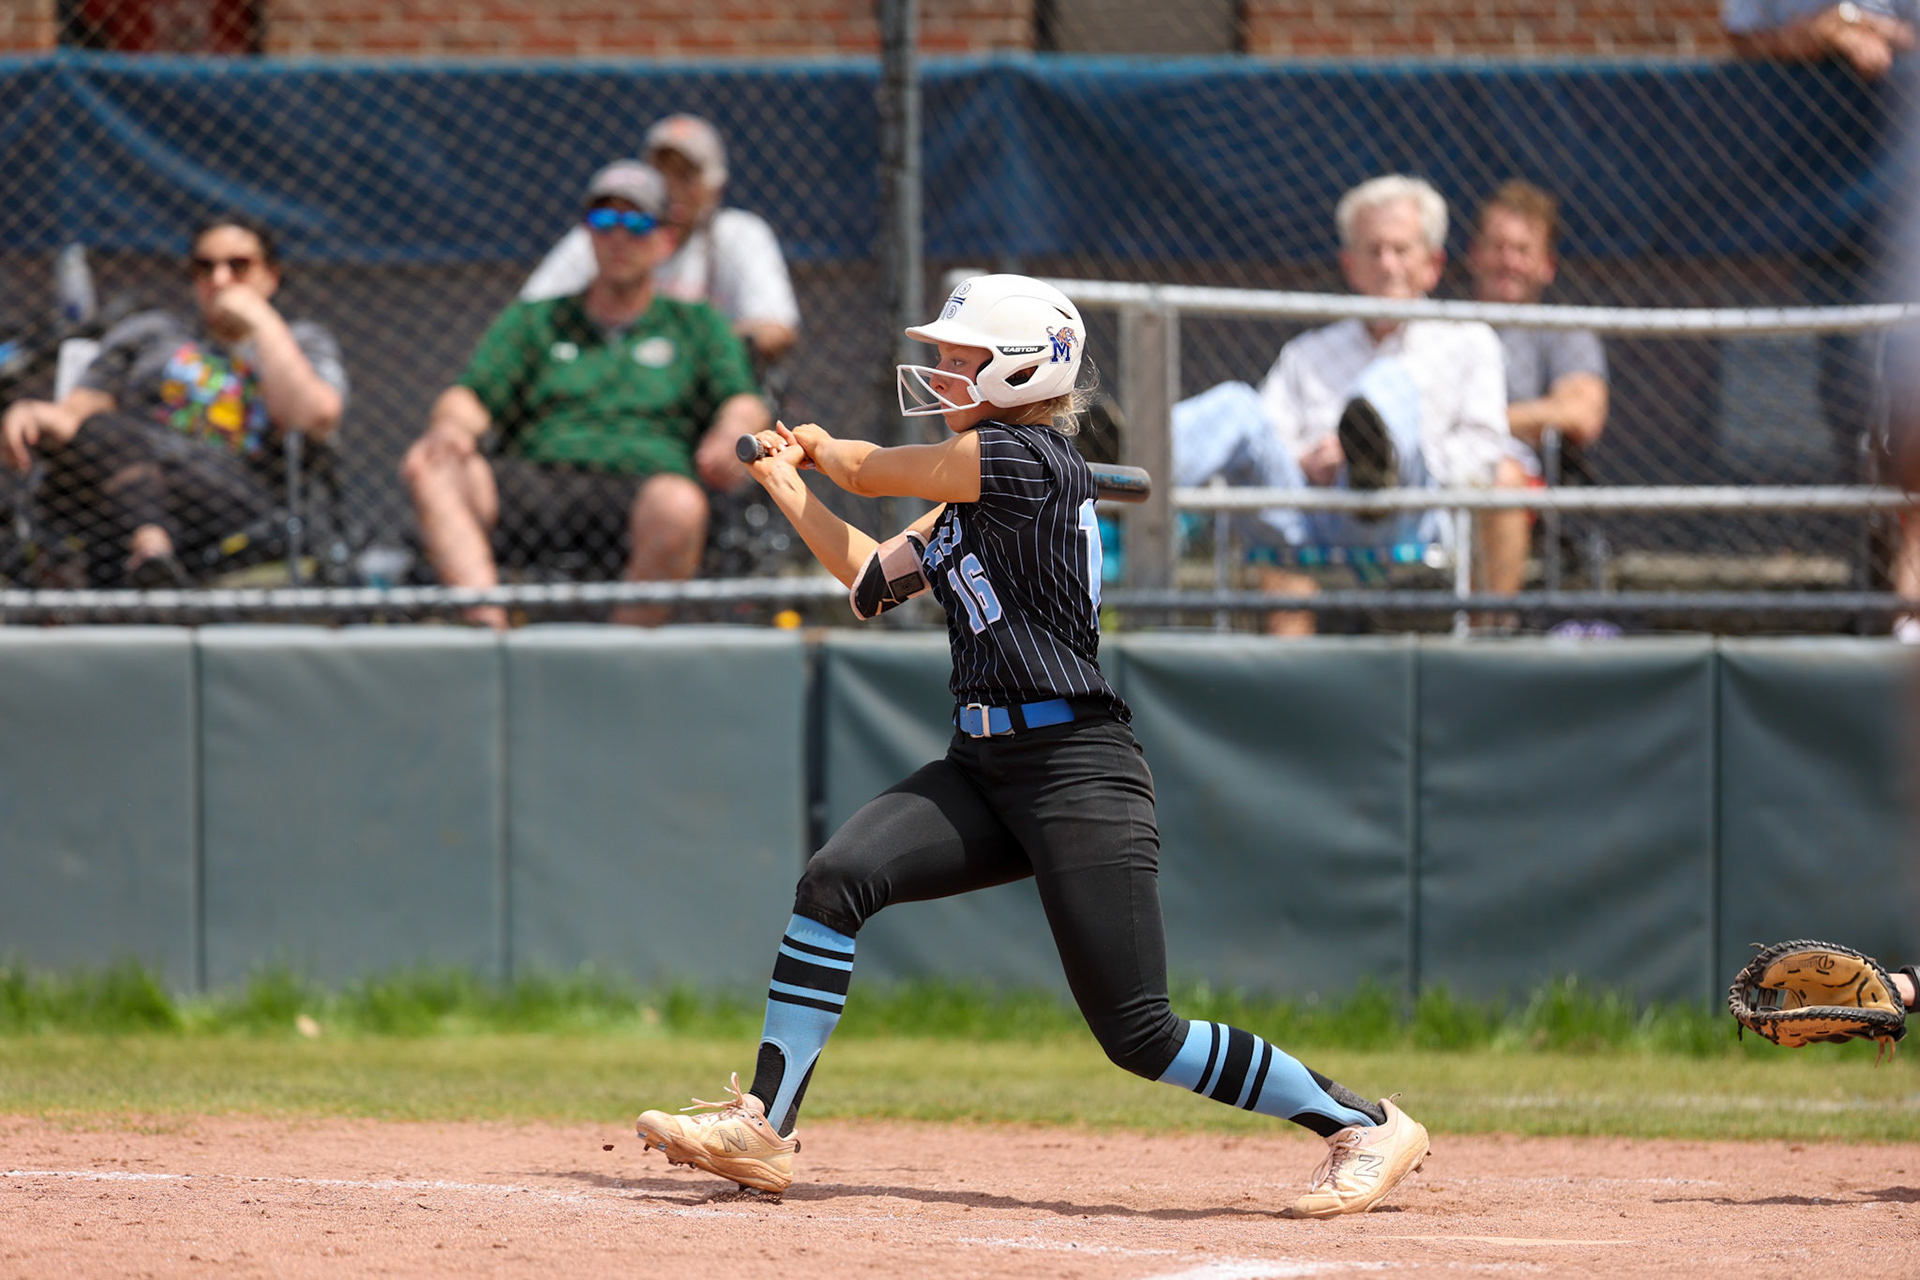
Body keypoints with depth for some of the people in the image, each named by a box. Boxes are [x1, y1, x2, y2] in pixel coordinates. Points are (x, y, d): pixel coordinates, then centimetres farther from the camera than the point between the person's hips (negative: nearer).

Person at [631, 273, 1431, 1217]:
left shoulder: (1025, 456, -11)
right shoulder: (968, 498, 18)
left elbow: (875, 472, 1)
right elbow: (875, 582, 26)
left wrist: (821, 448, 23)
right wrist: (790, 491, 25)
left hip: (1078, 774, -9)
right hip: (984, 768, 9)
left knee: (1139, 1034, -10)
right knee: (835, 880, -11)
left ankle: (1366, 1127, 2)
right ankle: (763, 1130, -9)